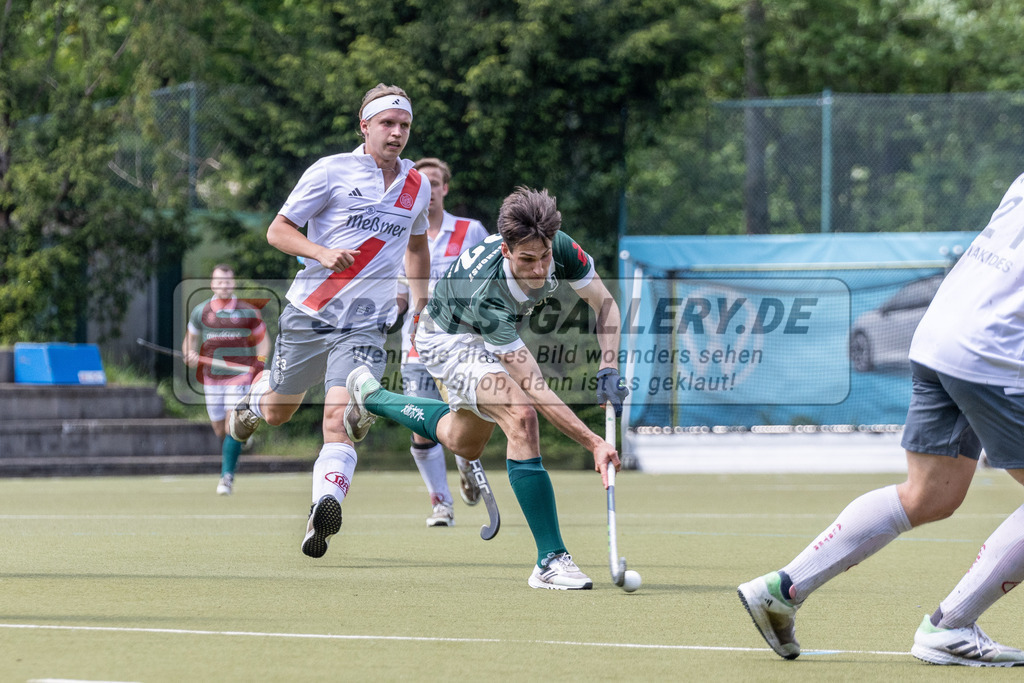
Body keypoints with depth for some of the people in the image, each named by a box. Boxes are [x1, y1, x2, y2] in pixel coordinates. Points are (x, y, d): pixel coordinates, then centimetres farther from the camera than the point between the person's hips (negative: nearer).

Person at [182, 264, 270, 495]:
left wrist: (259, 363, -8)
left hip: (240, 374, -3)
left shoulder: (248, 312, 1)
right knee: (219, 428, 6)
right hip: (211, 378, 3)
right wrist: (190, 355, -6)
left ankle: (227, 476, -17)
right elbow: (189, 340, 16)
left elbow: (263, 340, 10)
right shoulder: (200, 311, 6)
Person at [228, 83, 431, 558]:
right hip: (308, 313, -1)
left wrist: (420, 306, 21)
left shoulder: (416, 186, 8)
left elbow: (416, 244, 28)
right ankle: (255, 395, 52)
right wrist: (321, 252, -22)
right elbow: (278, 230, -4)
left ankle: (324, 510, -30)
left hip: (364, 327, 1)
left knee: (340, 418, -19)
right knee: (276, 413, 16)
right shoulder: (332, 171, -6)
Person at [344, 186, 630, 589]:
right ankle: (550, 561, -28)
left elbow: (605, 305, -10)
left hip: (494, 339, 7)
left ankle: (370, 394, 51)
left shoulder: (560, 249, -30)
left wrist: (608, 371, -22)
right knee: (521, 415, -31)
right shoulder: (486, 294, -44)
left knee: (464, 444, 25)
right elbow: (535, 390, -43)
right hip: (448, 340, -7)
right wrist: (594, 444, -46)